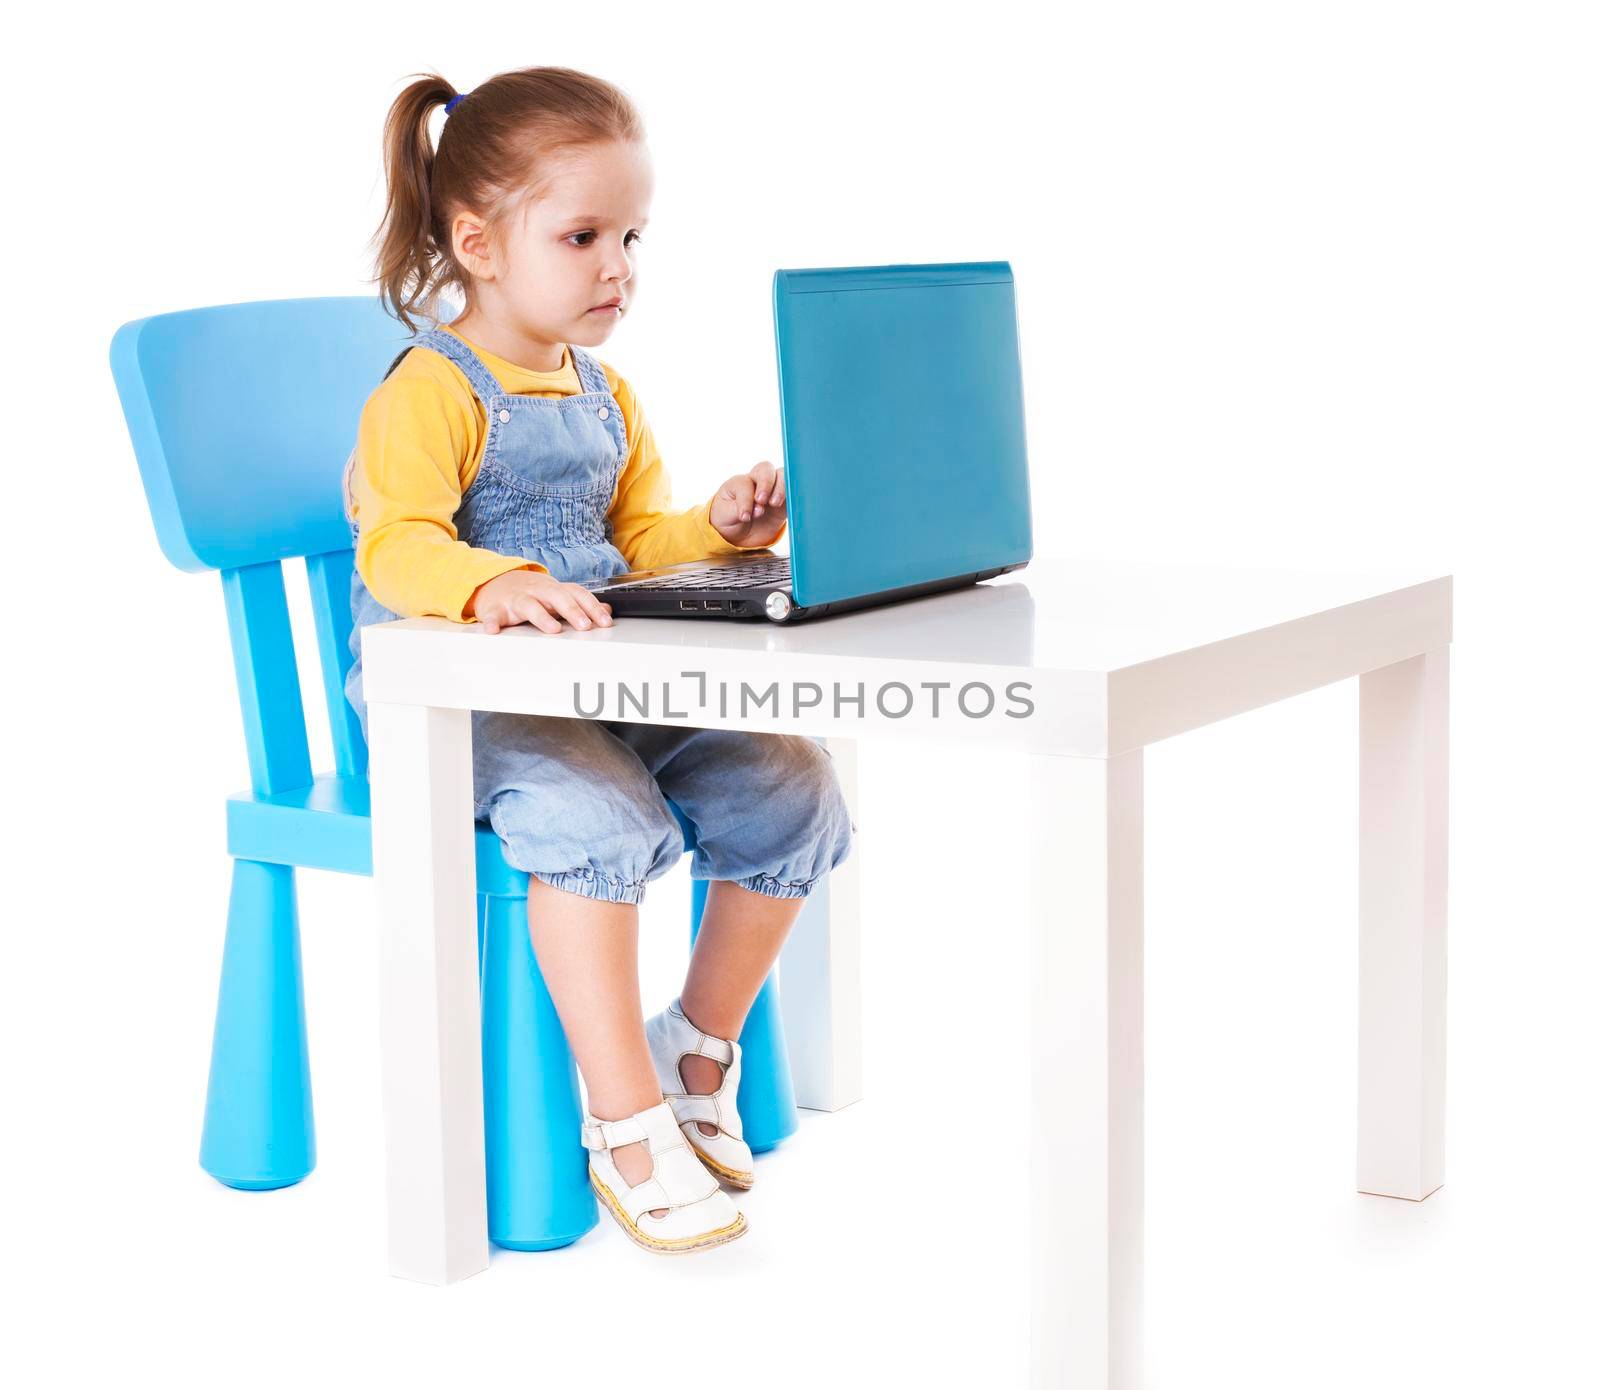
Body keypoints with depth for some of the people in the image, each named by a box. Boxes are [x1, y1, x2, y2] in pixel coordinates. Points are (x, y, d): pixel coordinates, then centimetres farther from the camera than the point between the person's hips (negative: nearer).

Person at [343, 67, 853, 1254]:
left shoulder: (604, 395, 18)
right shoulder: (433, 392, -10)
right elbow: (396, 546, -23)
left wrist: (715, 529, 1)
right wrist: (491, 587, -44)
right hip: (454, 701, -8)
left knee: (792, 786, -8)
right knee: (603, 820, -34)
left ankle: (698, 1050, 11)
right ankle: (627, 1129, -20)